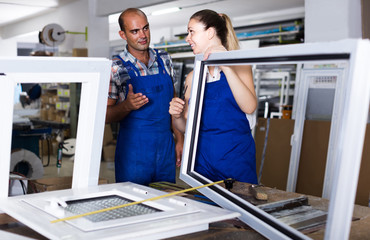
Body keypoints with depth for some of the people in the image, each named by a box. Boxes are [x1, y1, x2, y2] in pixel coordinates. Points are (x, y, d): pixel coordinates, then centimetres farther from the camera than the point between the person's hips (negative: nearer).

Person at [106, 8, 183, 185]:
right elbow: (106, 116, -5)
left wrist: (179, 139, 8)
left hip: (166, 148, 4)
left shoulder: (164, 60, 5)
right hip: (134, 151, -4)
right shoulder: (116, 68, -8)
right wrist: (127, 106, -24)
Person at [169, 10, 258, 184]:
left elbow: (249, 107, -19)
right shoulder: (192, 77, 9)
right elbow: (186, 127, 13)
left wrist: (225, 66, -21)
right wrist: (177, 116, -8)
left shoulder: (238, 65, -1)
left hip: (236, 153, -3)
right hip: (203, 156, 3)